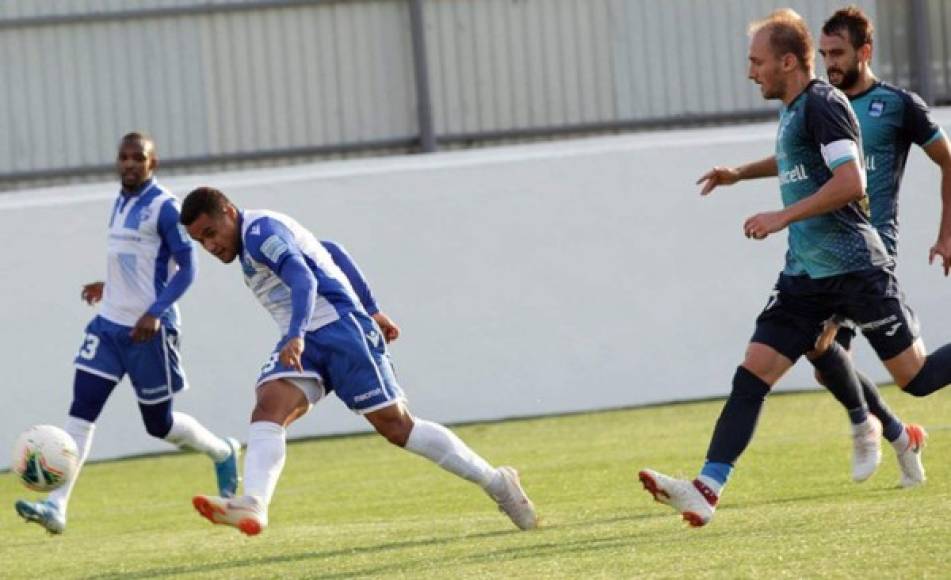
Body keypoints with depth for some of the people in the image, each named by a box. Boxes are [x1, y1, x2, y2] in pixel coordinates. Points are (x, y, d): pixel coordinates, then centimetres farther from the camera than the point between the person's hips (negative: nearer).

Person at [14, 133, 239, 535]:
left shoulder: (163, 207, -12)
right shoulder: (120, 204, 13)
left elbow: (185, 267, -15)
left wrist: (155, 312, -25)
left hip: (149, 329, -7)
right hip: (109, 323, 7)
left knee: (158, 424, 6)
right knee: (81, 408, -8)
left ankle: (223, 453, 36)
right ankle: (56, 507, -14)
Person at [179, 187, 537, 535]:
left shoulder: (260, 231, -12)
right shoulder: (252, 241, 19)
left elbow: (303, 280, -27)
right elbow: (327, 253, 27)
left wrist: (296, 336, -43)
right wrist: (369, 310, 30)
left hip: (339, 328, -10)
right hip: (302, 342, 10)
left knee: (396, 426, -5)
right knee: (267, 411, -15)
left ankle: (495, 482, 5)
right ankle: (253, 505, -35)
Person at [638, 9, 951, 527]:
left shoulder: (823, 104, -14)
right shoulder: (792, 111, 14)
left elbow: (851, 182, -24)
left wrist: (783, 217, -23)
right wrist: (740, 173, 36)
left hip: (854, 267, -8)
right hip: (806, 275, 9)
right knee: (751, 375, -4)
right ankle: (706, 490, -11)